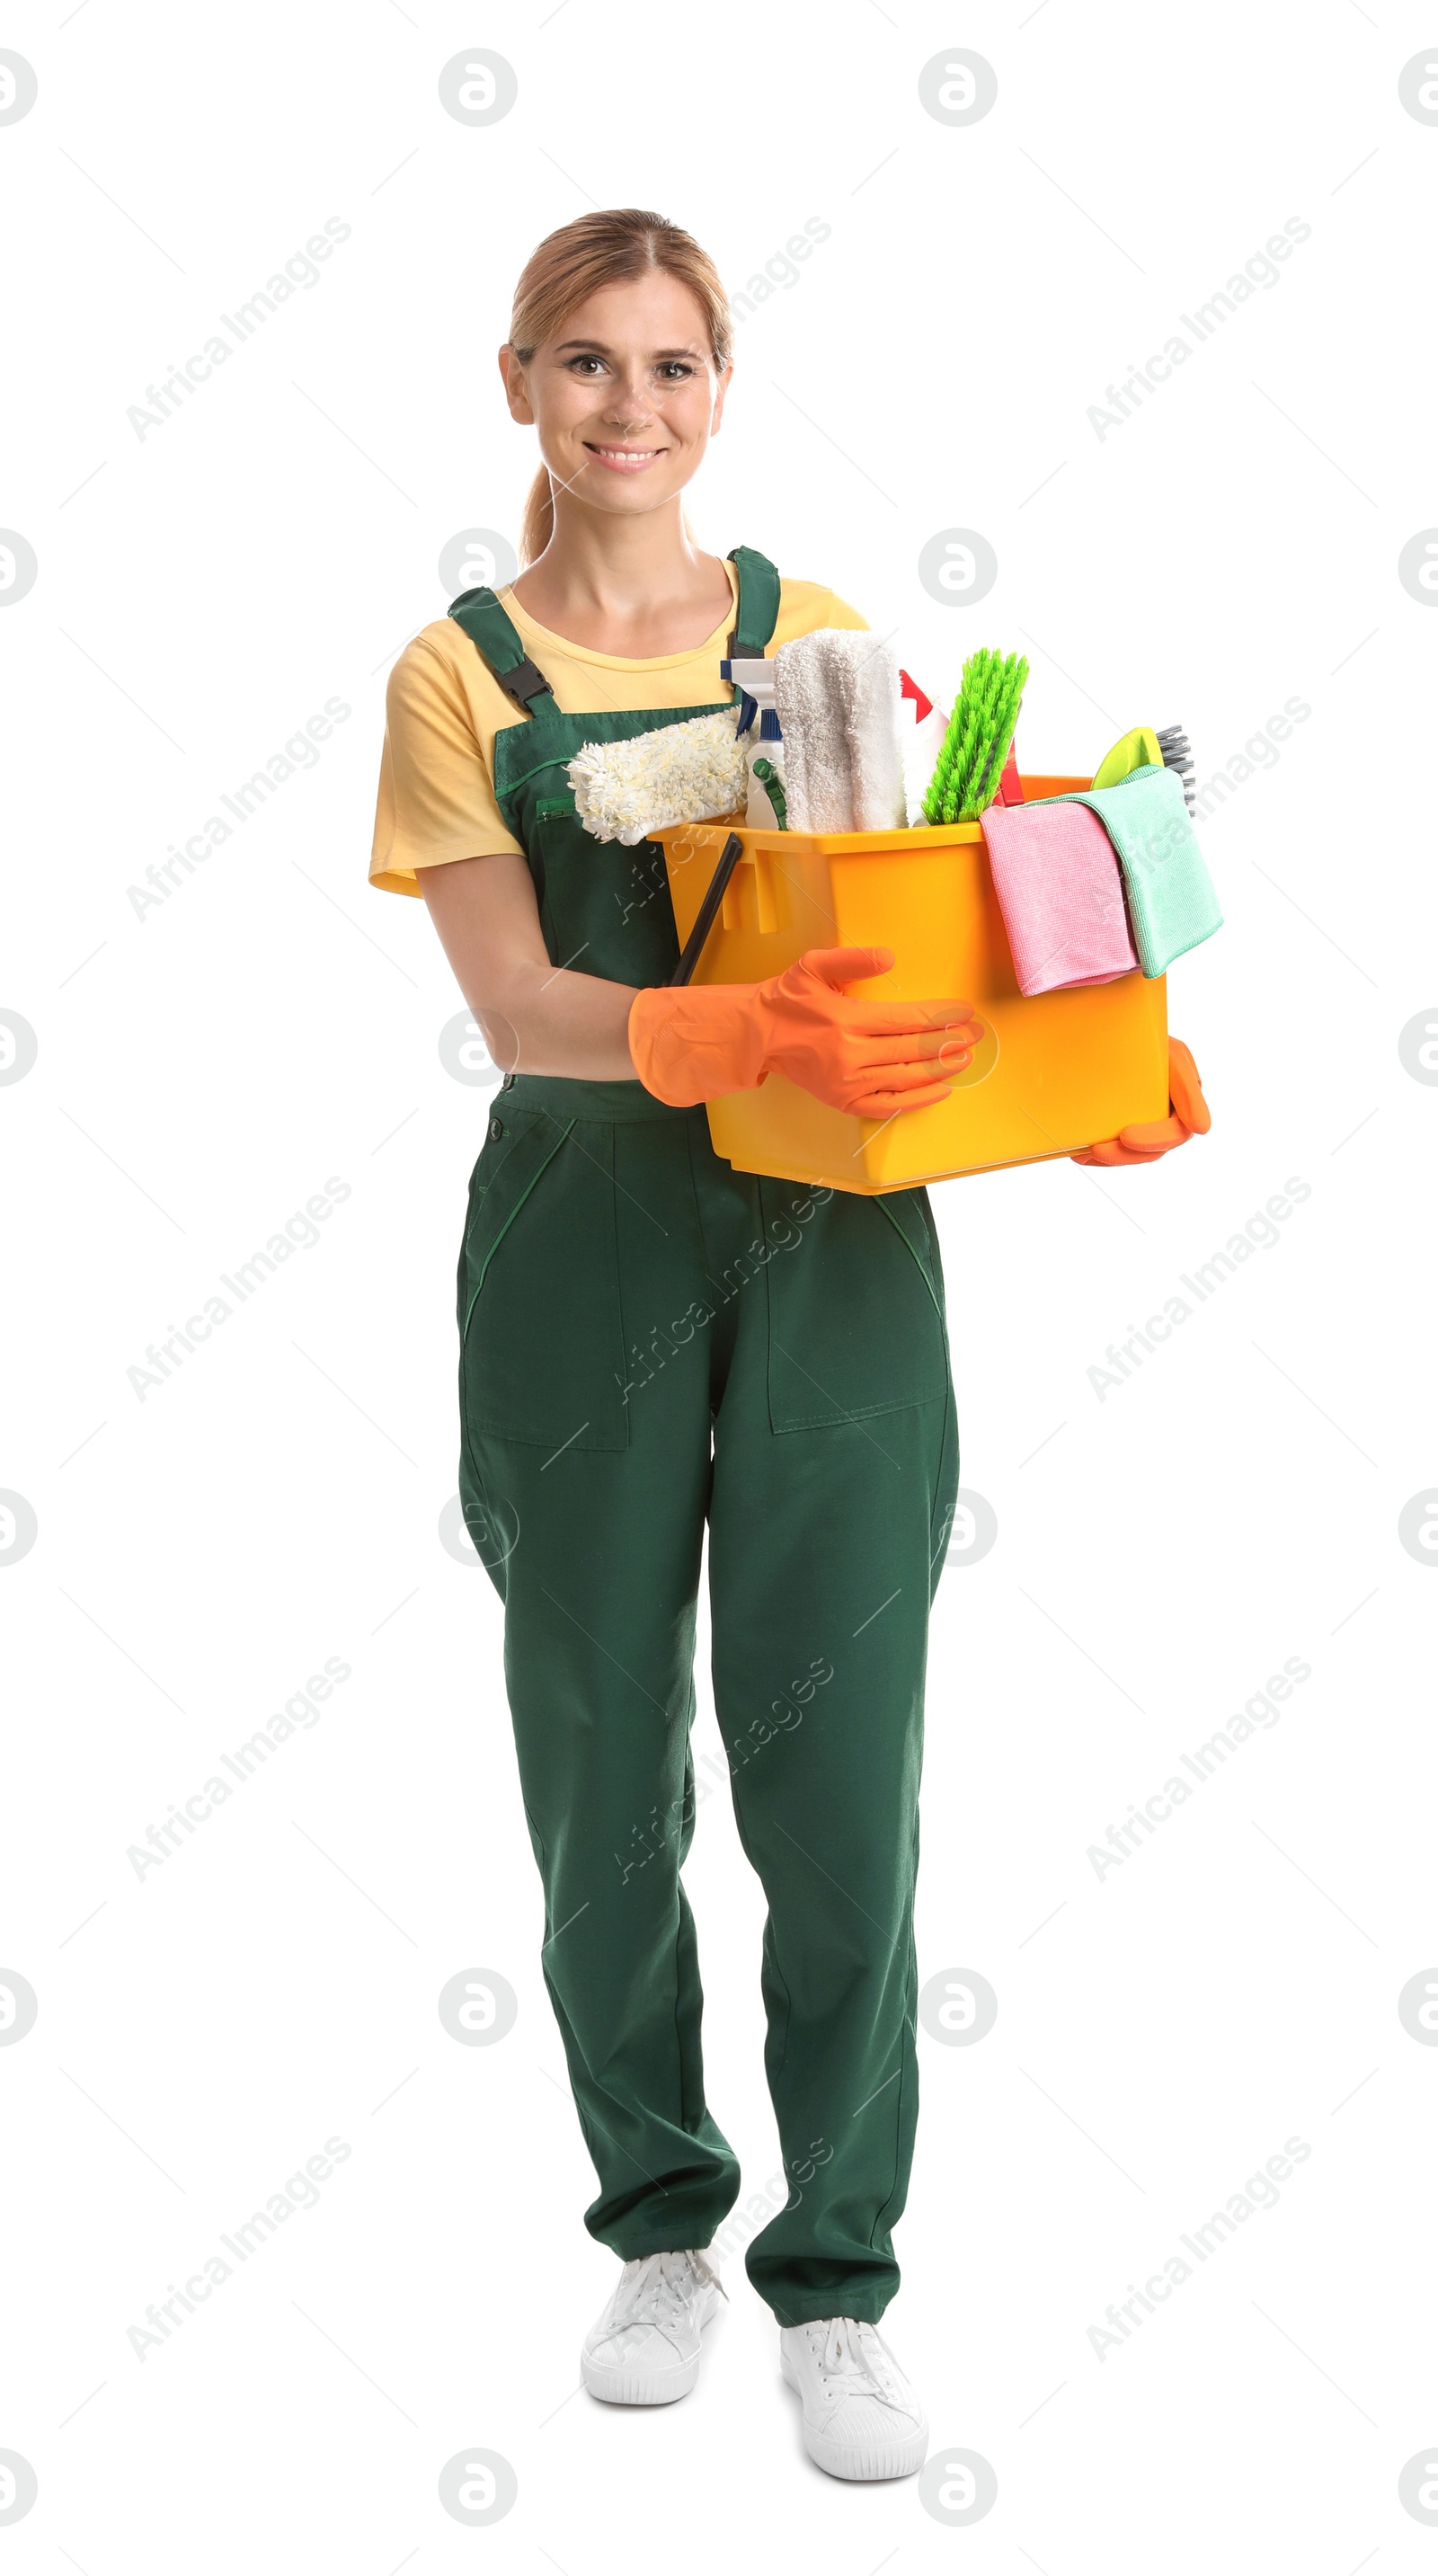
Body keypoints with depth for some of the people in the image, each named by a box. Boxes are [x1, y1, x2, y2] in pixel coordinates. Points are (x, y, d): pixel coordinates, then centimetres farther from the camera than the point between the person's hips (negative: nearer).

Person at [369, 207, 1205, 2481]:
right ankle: (660, 2224, 28)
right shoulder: (461, 677, 5)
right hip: (585, 1238, 0)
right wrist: (742, 1030, -28)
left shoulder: (819, 634, 10)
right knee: (605, 1763, 7)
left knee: (837, 1762, -2)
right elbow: (517, 1002, -9)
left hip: (833, 1242, 1)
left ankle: (838, 2276, 13)